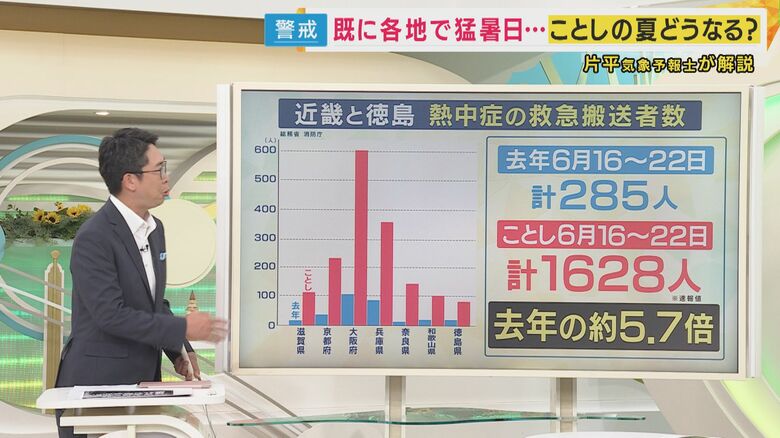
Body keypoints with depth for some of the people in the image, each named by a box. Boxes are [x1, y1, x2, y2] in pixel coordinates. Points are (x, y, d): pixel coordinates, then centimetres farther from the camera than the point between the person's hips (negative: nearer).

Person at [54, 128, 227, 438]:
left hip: (143, 379, 8)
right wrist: (182, 329, -18)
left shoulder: (154, 229, 10)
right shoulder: (94, 238, -17)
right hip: (96, 385, -7)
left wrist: (177, 351, 7)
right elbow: (110, 315, -22)